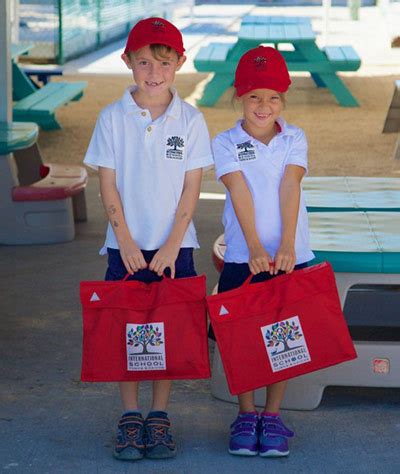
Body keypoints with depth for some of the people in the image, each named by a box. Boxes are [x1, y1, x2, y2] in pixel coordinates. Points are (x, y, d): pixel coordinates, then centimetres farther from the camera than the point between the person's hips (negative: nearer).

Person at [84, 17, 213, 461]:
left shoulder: (191, 120, -1)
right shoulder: (112, 118, -1)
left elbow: (191, 188, -2)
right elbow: (108, 184, -1)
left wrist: (171, 246, -9)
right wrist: (126, 242, -9)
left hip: (174, 246, 0)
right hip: (126, 245, 0)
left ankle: (159, 416, 14)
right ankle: (130, 417, 12)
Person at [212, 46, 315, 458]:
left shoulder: (295, 139, 4)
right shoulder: (226, 143, 0)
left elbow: (289, 189, -8)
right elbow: (240, 194, -11)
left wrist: (287, 245, -19)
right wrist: (255, 248, -21)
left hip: (289, 255, 1)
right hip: (242, 257, -1)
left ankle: (272, 416, 17)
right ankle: (246, 415, 17)